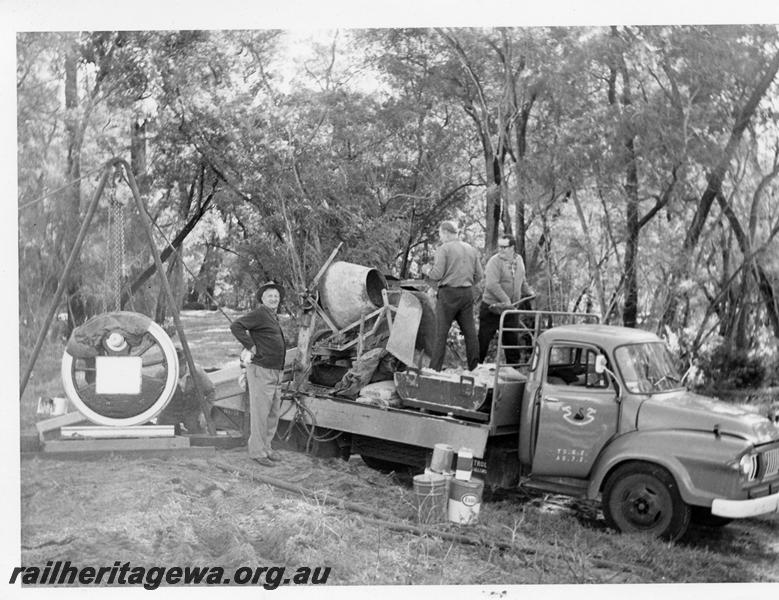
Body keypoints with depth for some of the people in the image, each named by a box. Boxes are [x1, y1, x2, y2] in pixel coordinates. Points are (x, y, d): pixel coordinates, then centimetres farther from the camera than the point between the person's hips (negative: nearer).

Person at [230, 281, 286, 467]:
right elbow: (236, 326, -20)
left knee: (274, 413, 15)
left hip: (275, 371, 10)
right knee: (260, 412, -4)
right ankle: (257, 451, 3)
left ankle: (266, 447, 26)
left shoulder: (274, 317, 18)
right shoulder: (259, 314, -11)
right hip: (261, 370, -10)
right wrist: (250, 346, -20)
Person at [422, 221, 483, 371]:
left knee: (441, 333, -2)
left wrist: (426, 269, 7)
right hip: (467, 293, 6)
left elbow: (437, 275, -12)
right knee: (470, 331, 9)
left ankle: (434, 369, -3)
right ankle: (474, 368, 12)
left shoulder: (443, 249, -7)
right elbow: (479, 275, 10)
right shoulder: (471, 249, 12)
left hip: (448, 292, -5)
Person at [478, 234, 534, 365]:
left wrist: (528, 292, 24)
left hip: (511, 310, 5)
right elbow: (492, 284, -27)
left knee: (513, 342, 8)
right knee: (483, 341, -1)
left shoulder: (519, 260, 8)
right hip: (491, 309, -5)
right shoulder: (494, 261, -14)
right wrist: (505, 300, -31)